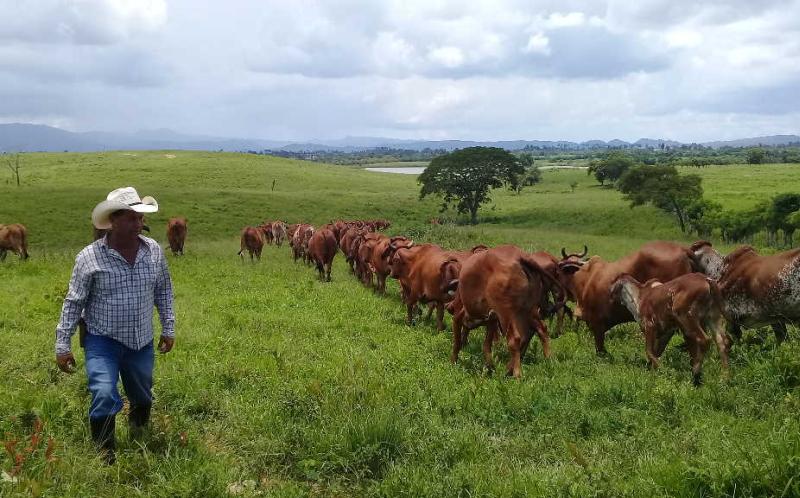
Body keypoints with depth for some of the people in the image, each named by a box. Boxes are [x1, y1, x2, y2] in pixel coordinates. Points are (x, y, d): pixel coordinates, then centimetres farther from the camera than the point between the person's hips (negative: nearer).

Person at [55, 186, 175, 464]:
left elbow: (163, 290, 9)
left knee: (142, 397, 19)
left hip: (142, 341, 4)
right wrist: (62, 345, -7)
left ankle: (139, 438, 50)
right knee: (104, 395, -20)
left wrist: (168, 329, 10)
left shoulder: (154, 251, -5)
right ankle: (105, 457, -1)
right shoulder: (89, 257, -14)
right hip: (102, 340, -4)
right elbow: (73, 303, -7)